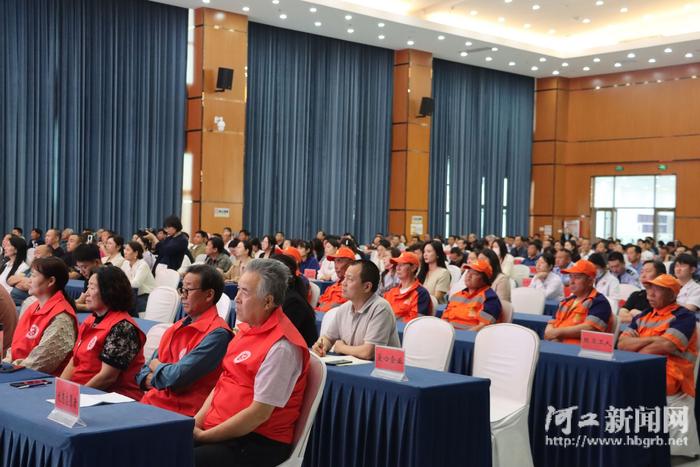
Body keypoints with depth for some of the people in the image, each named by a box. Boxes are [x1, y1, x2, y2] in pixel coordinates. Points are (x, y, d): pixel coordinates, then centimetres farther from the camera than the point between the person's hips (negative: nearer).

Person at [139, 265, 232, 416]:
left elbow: (178, 377, -17)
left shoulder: (217, 334, -10)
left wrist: (156, 366, 4)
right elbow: (143, 373, 17)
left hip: (183, 413, -7)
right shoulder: (177, 327, 15)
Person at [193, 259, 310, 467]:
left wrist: (203, 436, -14)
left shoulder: (281, 347, -20)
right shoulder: (247, 328, 8)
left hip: (259, 442, -8)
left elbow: (259, 413, -20)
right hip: (221, 427, 8)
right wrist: (196, 422, 1)